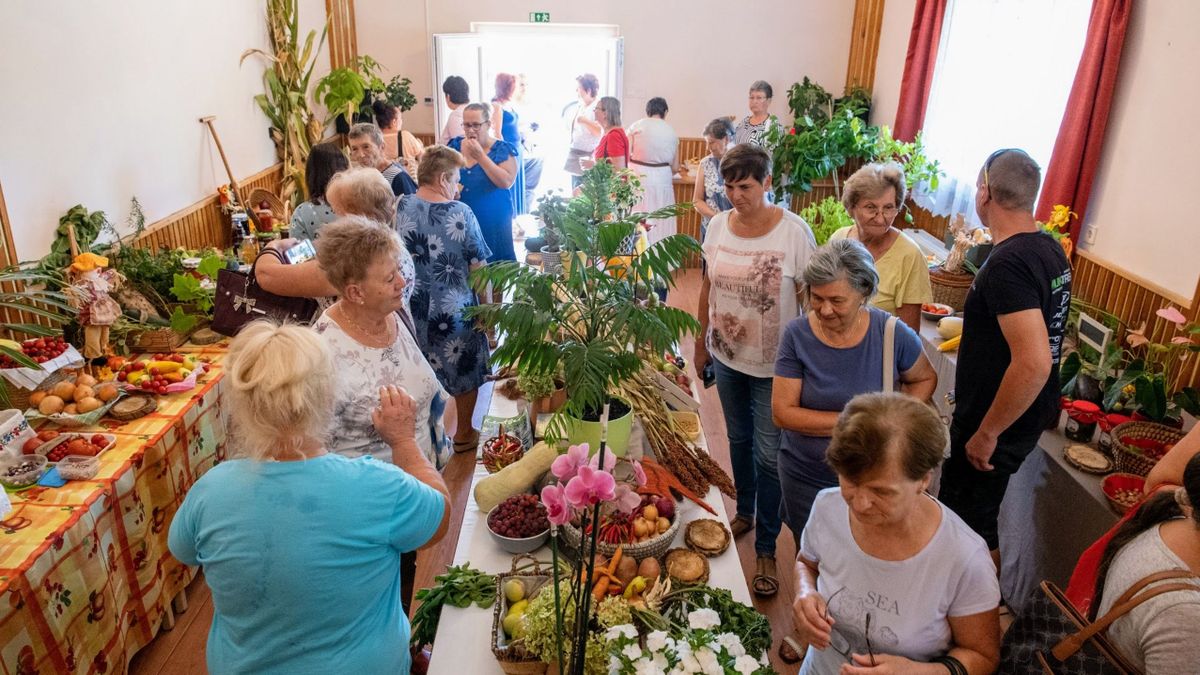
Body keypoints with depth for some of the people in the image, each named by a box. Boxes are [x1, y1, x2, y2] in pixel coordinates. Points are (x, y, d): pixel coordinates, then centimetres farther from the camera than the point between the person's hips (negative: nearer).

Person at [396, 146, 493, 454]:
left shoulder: (400, 208, -6)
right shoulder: (460, 213, -18)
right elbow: (478, 265, -13)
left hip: (414, 309, 4)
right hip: (455, 309, -4)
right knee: (464, 369, 16)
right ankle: (464, 435, 30)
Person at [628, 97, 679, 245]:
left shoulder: (637, 126, 0)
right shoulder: (671, 132, 8)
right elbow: (675, 167, 10)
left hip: (638, 177, -2)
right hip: (662, 181, 2)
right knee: (660, 223, 7)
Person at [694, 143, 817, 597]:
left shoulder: (794, 231, -15)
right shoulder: (718, 225, -2)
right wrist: (701, 342, 12)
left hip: (773, 364, -4)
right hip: (726, 356, 5)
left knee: (768, 455, 2)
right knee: (738, 439, 21)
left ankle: (766, 550, 18)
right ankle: (745, 512, 44)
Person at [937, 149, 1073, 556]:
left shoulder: (1007, 263, -27)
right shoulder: (1050, 249, 4)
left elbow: (1034, 363, -34)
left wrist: (986, 433, -24)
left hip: (999, 425, -10)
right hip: (1032, 416, 10)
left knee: (970, 528, 7)